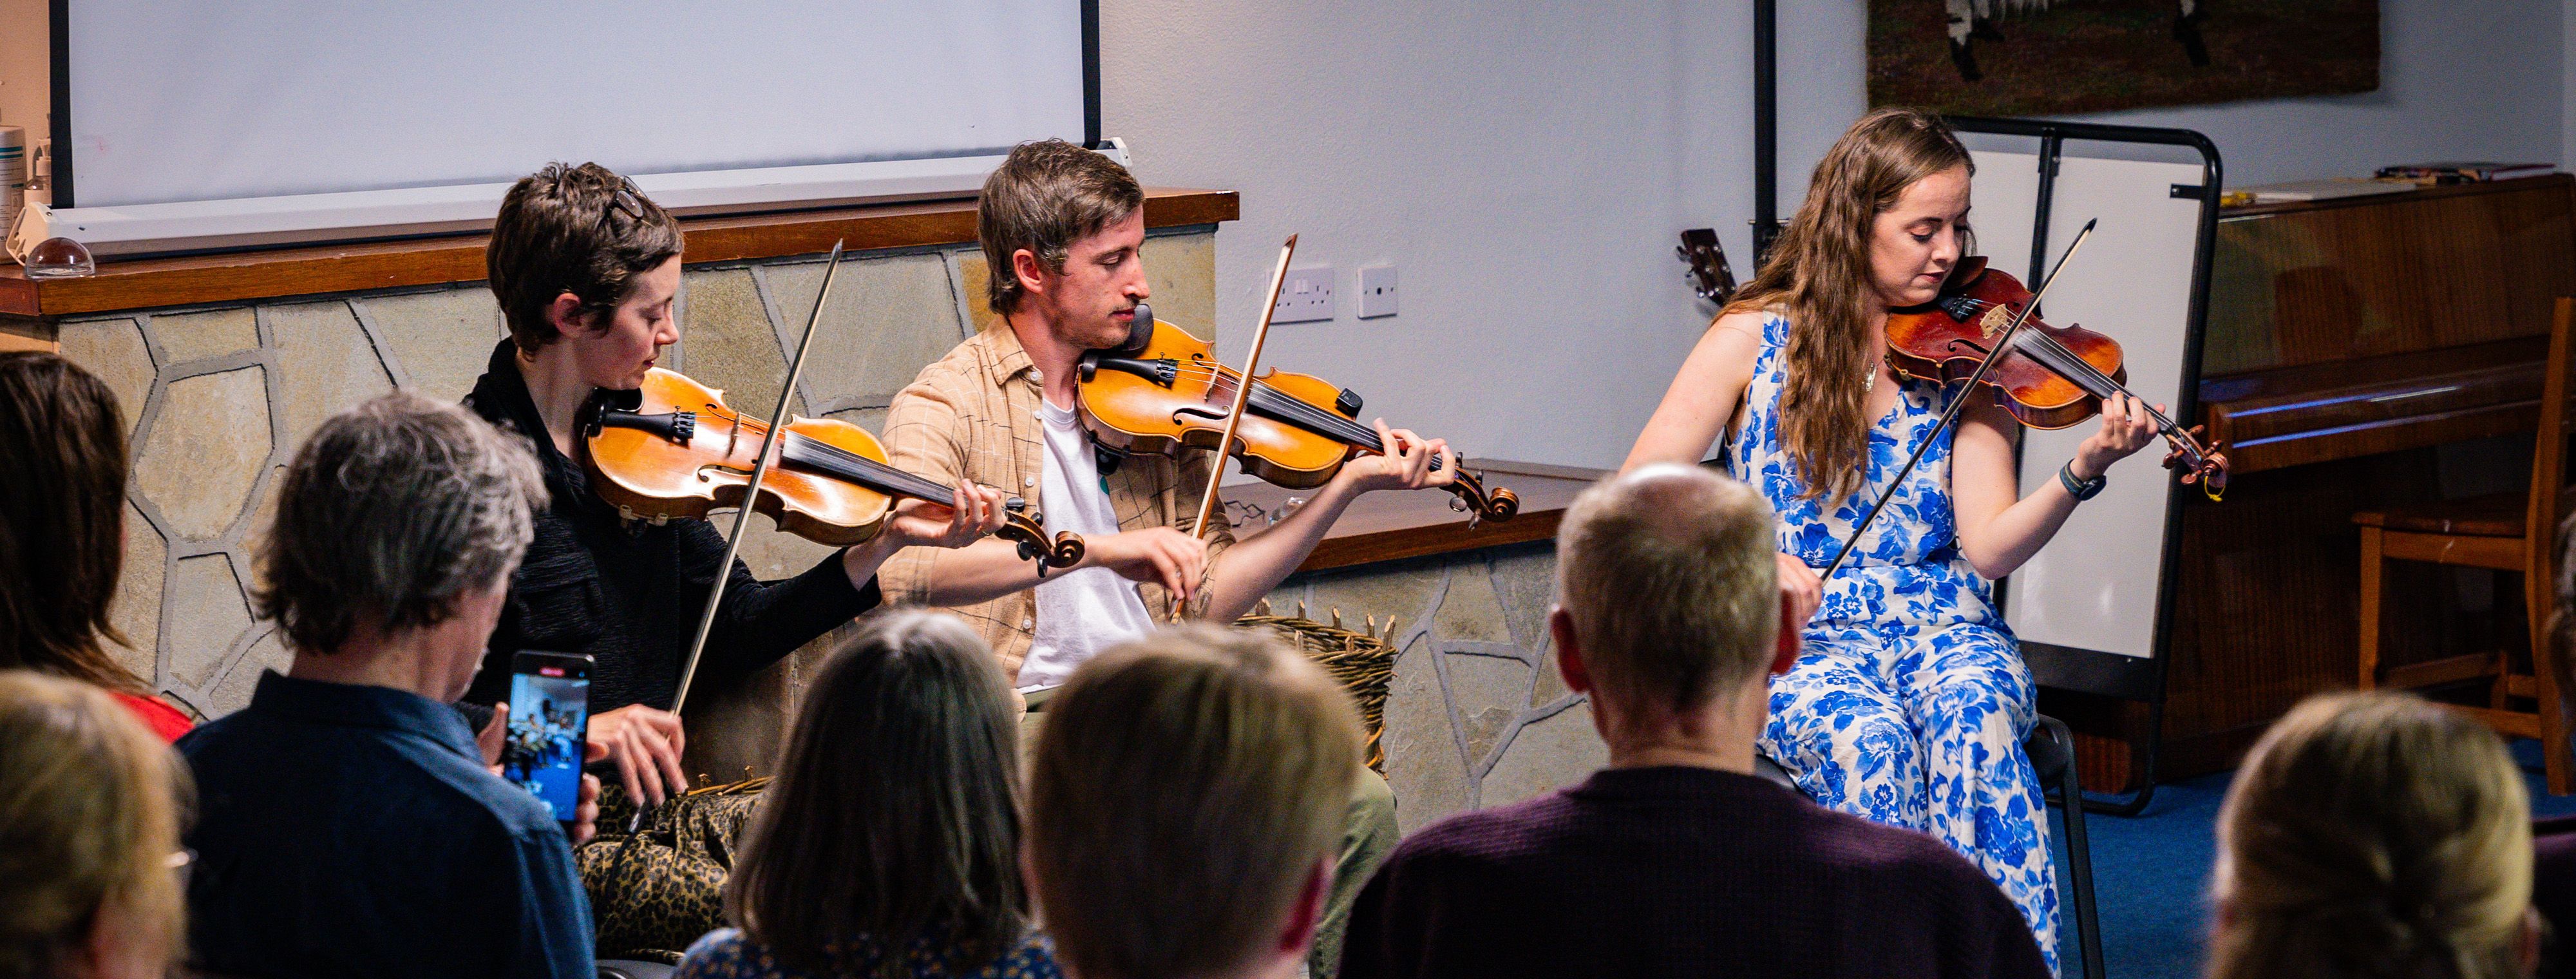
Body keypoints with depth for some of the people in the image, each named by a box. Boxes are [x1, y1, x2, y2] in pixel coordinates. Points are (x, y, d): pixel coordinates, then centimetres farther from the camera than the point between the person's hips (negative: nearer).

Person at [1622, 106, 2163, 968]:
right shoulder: (1758, 337, 2)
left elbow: (1989, 545, -4)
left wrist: (2082, 473, -22)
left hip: (1940, 626, 1)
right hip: (1798, 639, -1)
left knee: (1975, 719, -33)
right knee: (1870, 740, -34)